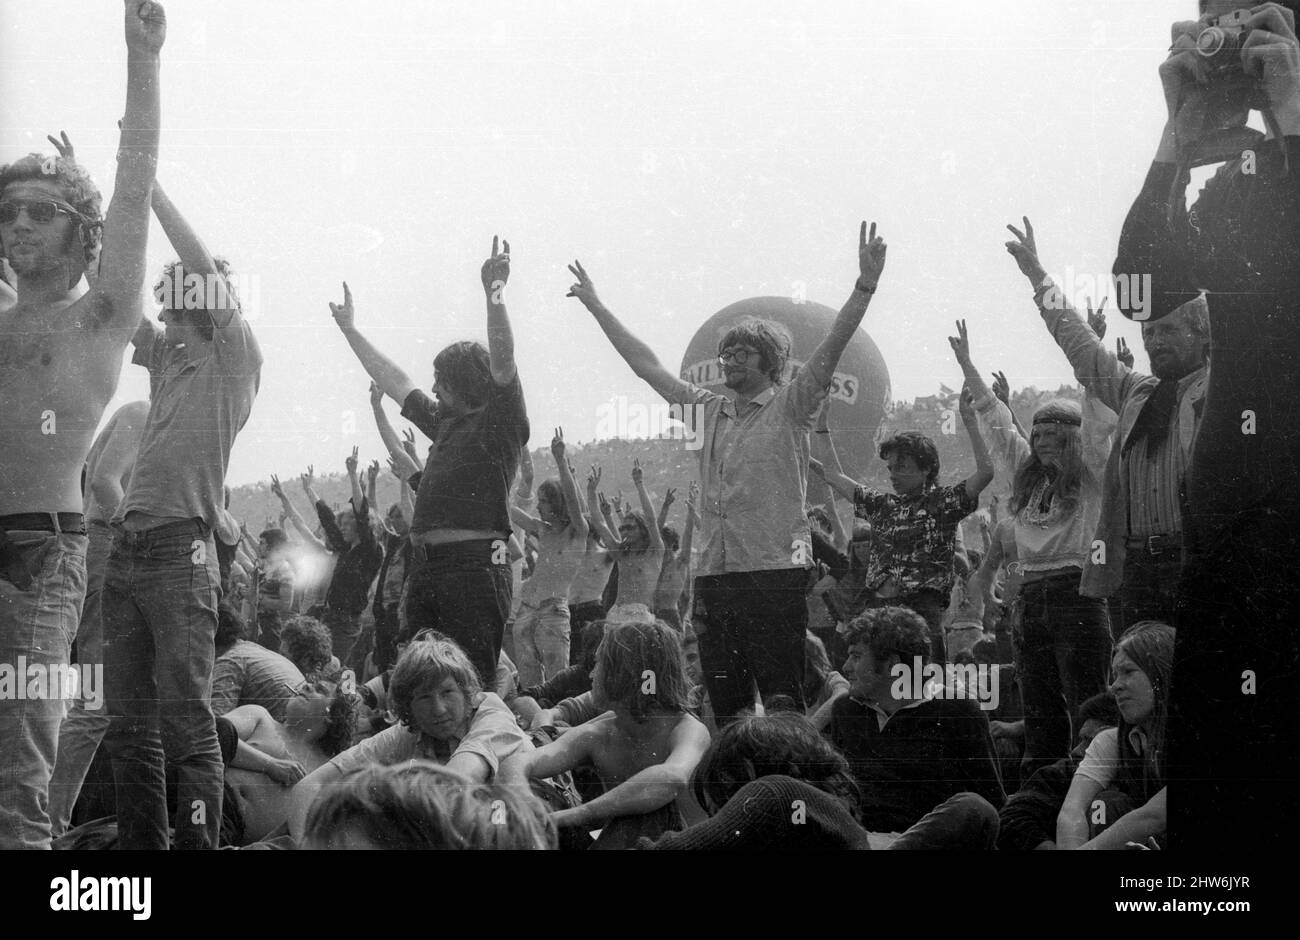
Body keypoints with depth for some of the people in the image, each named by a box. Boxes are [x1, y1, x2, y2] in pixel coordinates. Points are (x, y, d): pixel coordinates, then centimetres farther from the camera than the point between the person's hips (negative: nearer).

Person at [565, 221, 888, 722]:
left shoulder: (789, 407, 2)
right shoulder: (708, 409, 17)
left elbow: (831, 348, -10)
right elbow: (648, 365, 22)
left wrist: (864, 287, -23)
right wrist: (596, 307, 24)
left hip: (775, 573, -6)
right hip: (715, 576, 6)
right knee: (725, 707, 8)